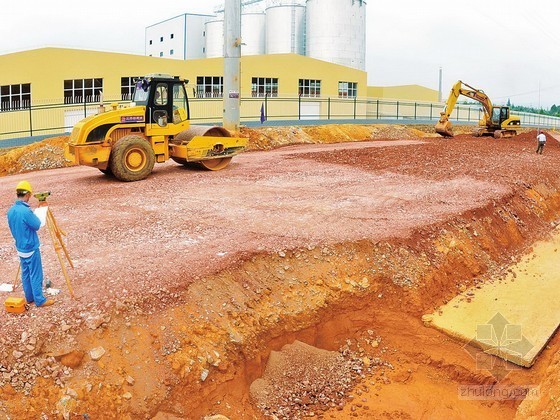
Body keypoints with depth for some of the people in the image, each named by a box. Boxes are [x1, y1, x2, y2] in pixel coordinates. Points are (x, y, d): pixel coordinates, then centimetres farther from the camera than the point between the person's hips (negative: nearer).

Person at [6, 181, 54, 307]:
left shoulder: (10, 211, 1)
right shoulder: (26, 211, -26)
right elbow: (38, 225, -13)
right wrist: (42, 210, -2)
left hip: (20, 248, 8)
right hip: (31, 249, -8)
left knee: (25, 273, 17)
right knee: (36, 275, 1)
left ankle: (30, 298, 27)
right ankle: (40, 300, 9)